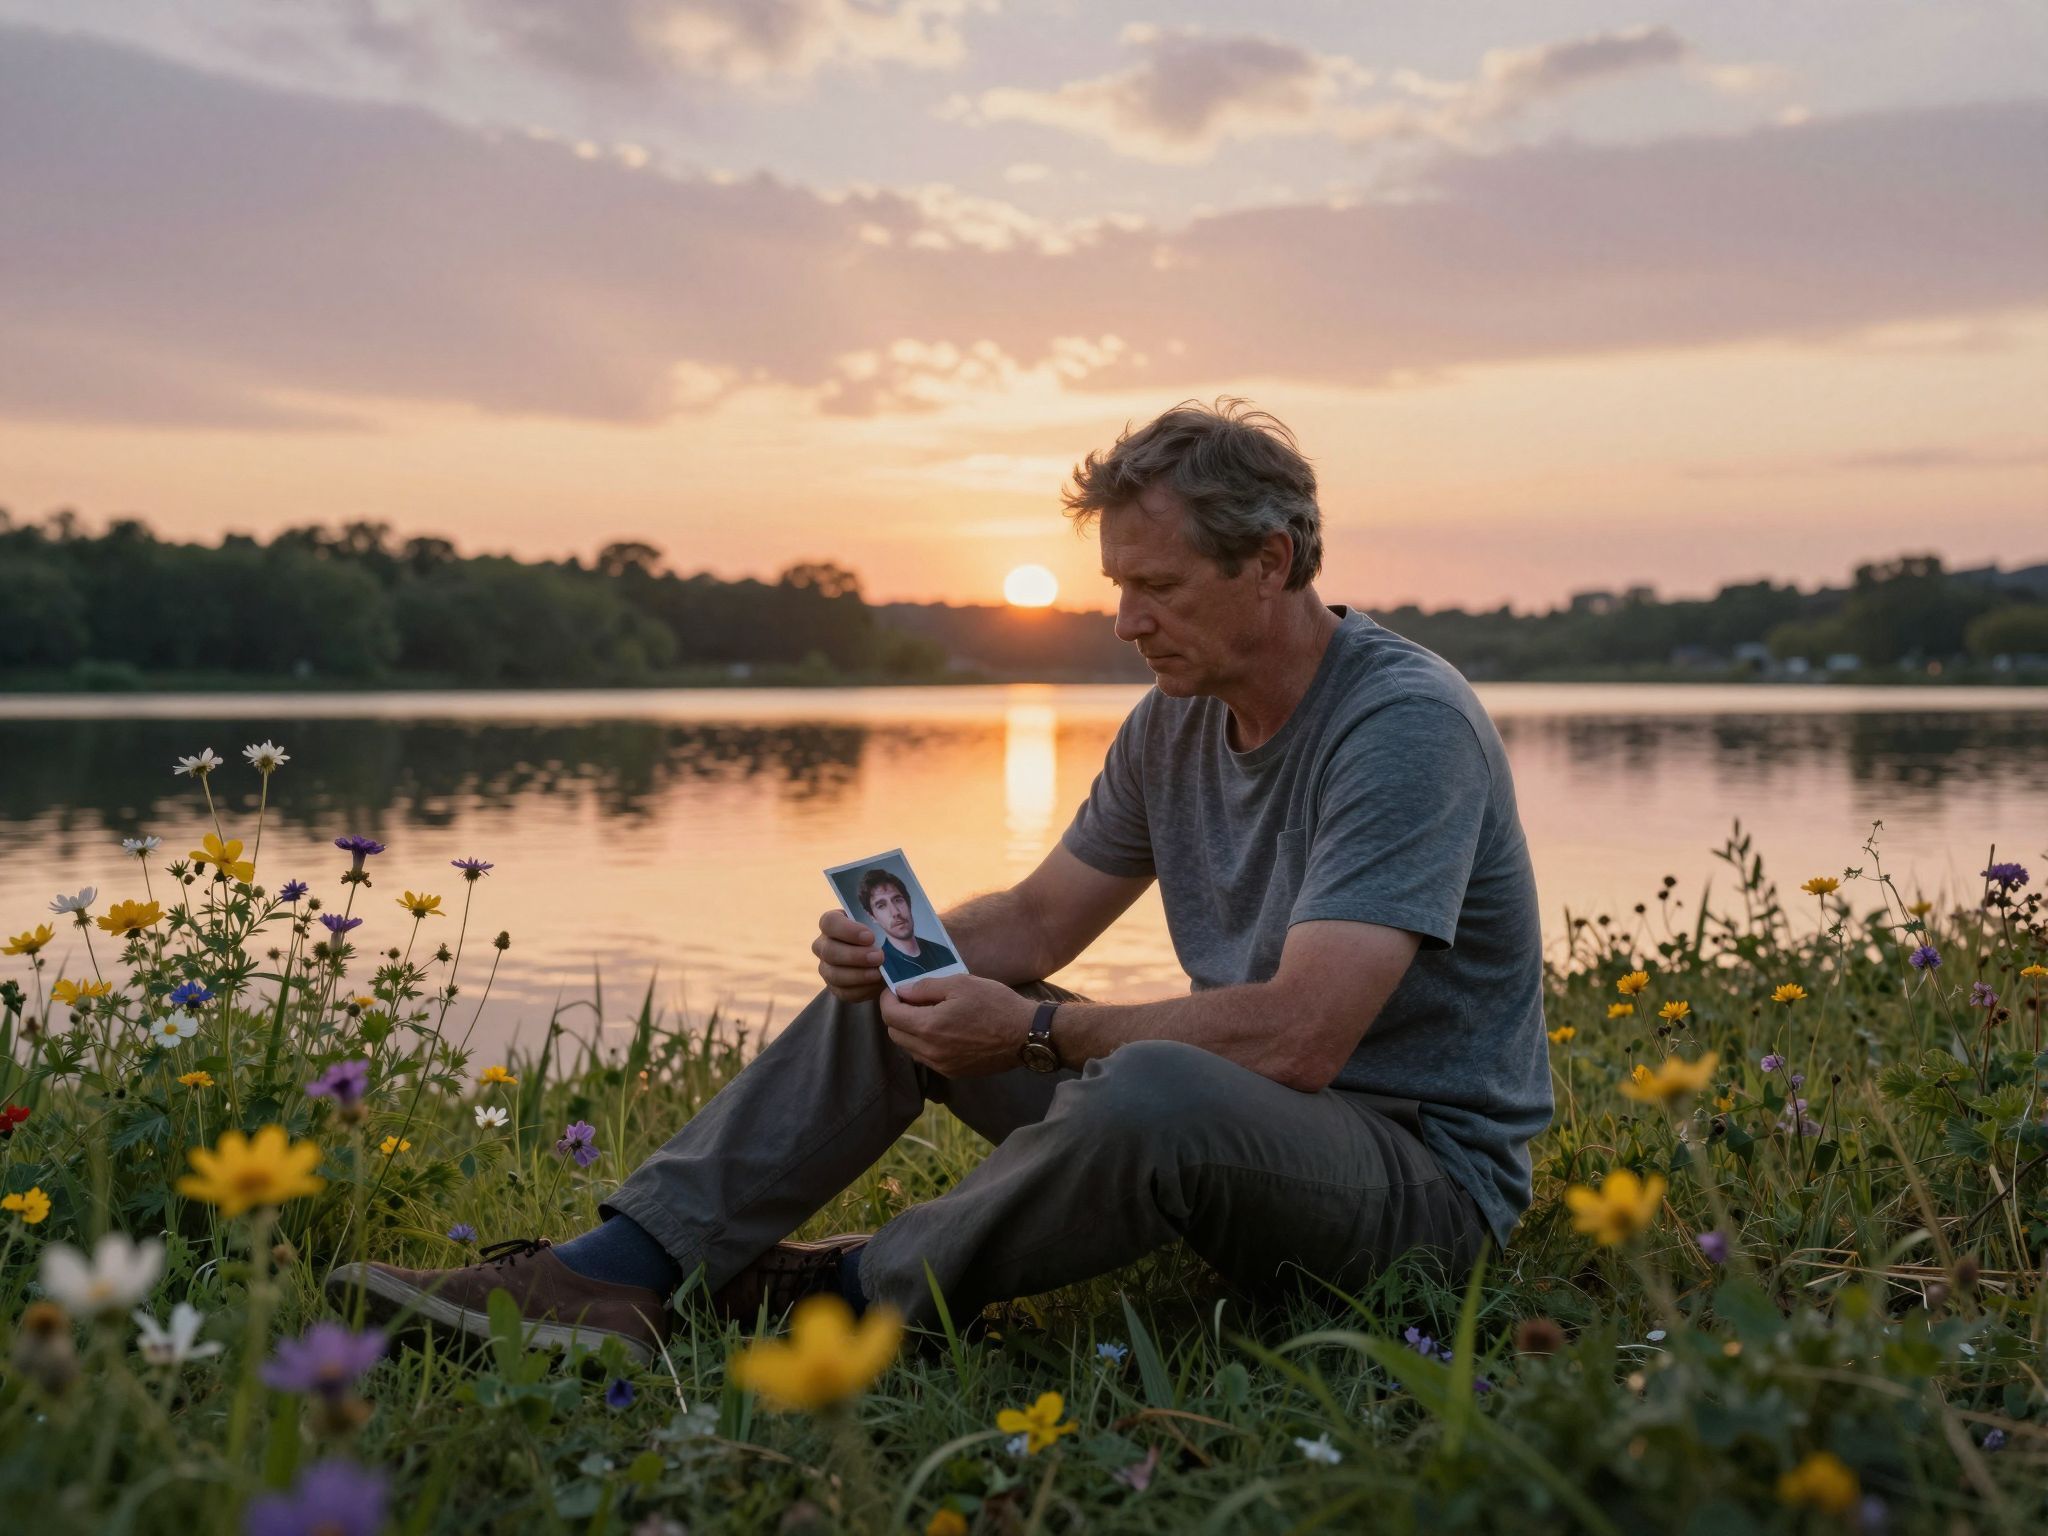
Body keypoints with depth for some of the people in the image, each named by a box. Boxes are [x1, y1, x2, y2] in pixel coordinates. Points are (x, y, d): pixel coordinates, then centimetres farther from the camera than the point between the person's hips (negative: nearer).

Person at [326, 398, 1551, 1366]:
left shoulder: (1405, 725, -22)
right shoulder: (1175, 720, 5)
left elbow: (1298, 1037, -30)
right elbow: (1038, 919, 11)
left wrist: (1038, 1033, -23)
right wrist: (903, 948, -10)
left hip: (1425, 1168, -8)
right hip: (1222, 1120, 8)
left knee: (1152, 1092, -40)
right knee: (889, 998, 3)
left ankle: (857, 1292, -13)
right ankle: (617, 1273, -9)